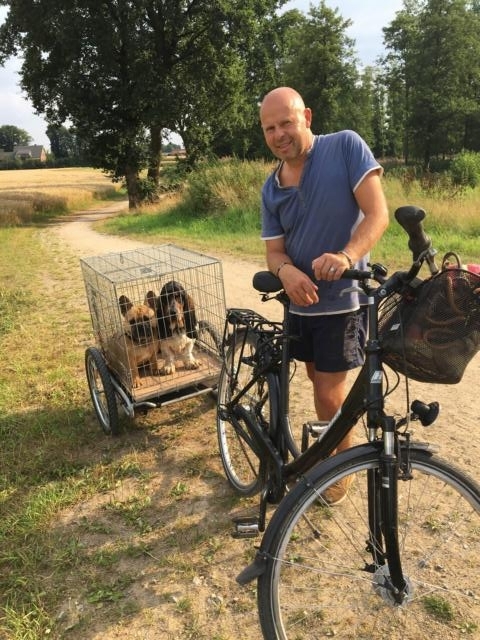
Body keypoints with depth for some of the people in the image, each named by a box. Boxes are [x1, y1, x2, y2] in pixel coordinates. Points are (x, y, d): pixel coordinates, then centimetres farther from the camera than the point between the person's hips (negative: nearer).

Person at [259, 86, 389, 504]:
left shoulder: (346, 146, -10)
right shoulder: (271, 188, 5)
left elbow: (378, 213, -16)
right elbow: (274, 250, 0)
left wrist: (346, 256, -35)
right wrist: (287, 272, -24)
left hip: (343, 299, -5)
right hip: (301, 299, 6)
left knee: (329, 393, -1)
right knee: (319, 380, 20)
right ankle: (330, 450, 45)